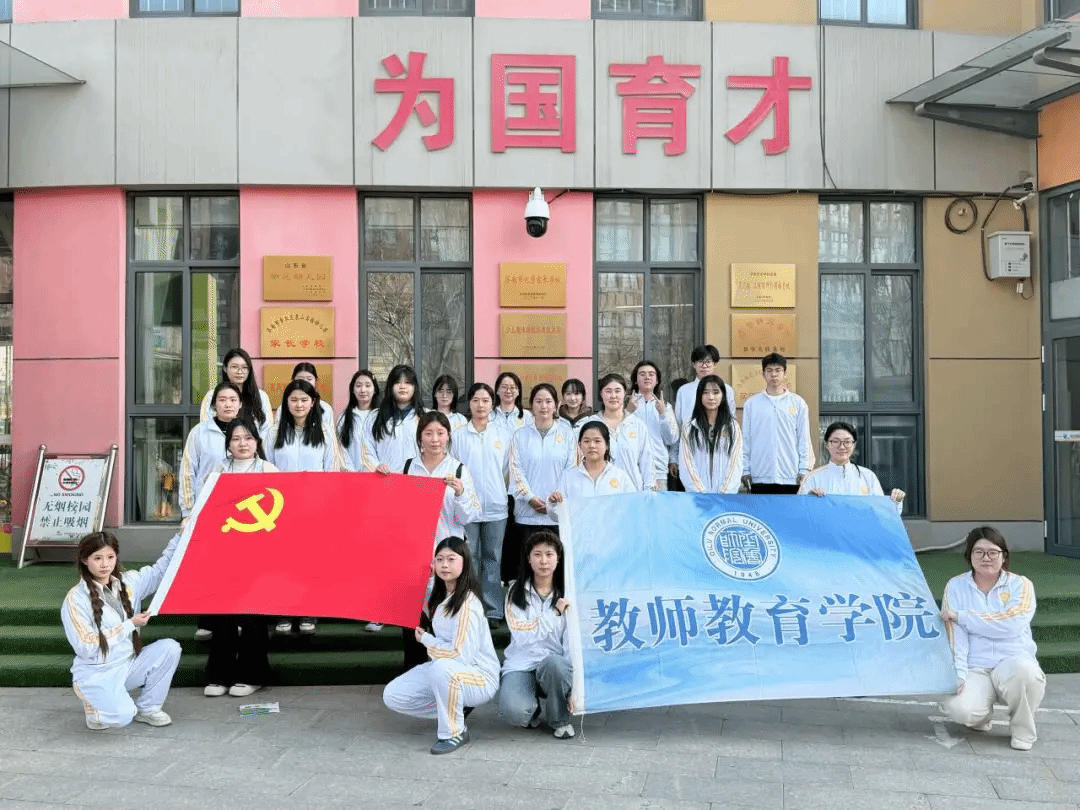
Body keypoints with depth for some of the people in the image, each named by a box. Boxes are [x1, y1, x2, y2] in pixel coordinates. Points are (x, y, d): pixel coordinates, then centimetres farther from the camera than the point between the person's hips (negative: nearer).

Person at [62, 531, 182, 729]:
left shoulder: (128, 583, 2)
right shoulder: (75, 599, -14)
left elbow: (161, 569, 11)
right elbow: (87, 647, -16)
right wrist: (130, 625, -14)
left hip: (128, 665, 6)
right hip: (96, 673, -6)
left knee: (169, 648, -18)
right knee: (122, 715, -31)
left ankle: (147, 708, 1)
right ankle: (95, 704, 7)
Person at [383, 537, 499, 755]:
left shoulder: (468, 603, -21)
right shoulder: (439, 596, 4)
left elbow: (461, 655, -25)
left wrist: (426, 639, -11)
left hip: (480, 679, -8)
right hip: (444, 672, 8)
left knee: (442, 667, -39)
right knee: (392, 696, -5)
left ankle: (454, 733, -17)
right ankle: (454, 706, 9)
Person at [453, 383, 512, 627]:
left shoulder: (503, 433, 6)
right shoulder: (458, 435, 3)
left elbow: (507, 468, 11)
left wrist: (499, 492, 7)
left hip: (495, 506, 1)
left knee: (493, 559, 6)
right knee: (469, 559, 2)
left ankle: (493, 611, 13)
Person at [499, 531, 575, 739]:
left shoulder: (567, 593, 2)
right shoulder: (516, 592, 2)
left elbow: (572, 642, -3)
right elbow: (522, 636, -9)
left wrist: (575, 686, -13)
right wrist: (555, 612, -17)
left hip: (557, 666, 1)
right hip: (521, 665, 0)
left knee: (553, 662, -37)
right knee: (514, 712, -30)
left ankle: (560, 719, -7)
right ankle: (533, 706, 9)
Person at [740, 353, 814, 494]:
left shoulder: (798, 403, 7)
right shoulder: (751, 404, 7)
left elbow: (805, 439, 7)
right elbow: (745, 439, 9)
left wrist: (804, 470, 1)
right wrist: (745, 470, 3)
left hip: (791, 477, 0)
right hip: (759, 477, 0)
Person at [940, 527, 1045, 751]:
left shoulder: (1020, 585, 4)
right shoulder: (956, 586, 7)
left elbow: (1011, 624, -15)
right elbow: (955, 634, -5)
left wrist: (960, 615, -12)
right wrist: (958, 674, -18)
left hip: (1013, 661, 0)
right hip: (975, 668, 0)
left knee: (1024, 670, -37)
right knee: (960, 708, -30)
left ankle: (1022, 731, -5)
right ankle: (982, 717, 12)